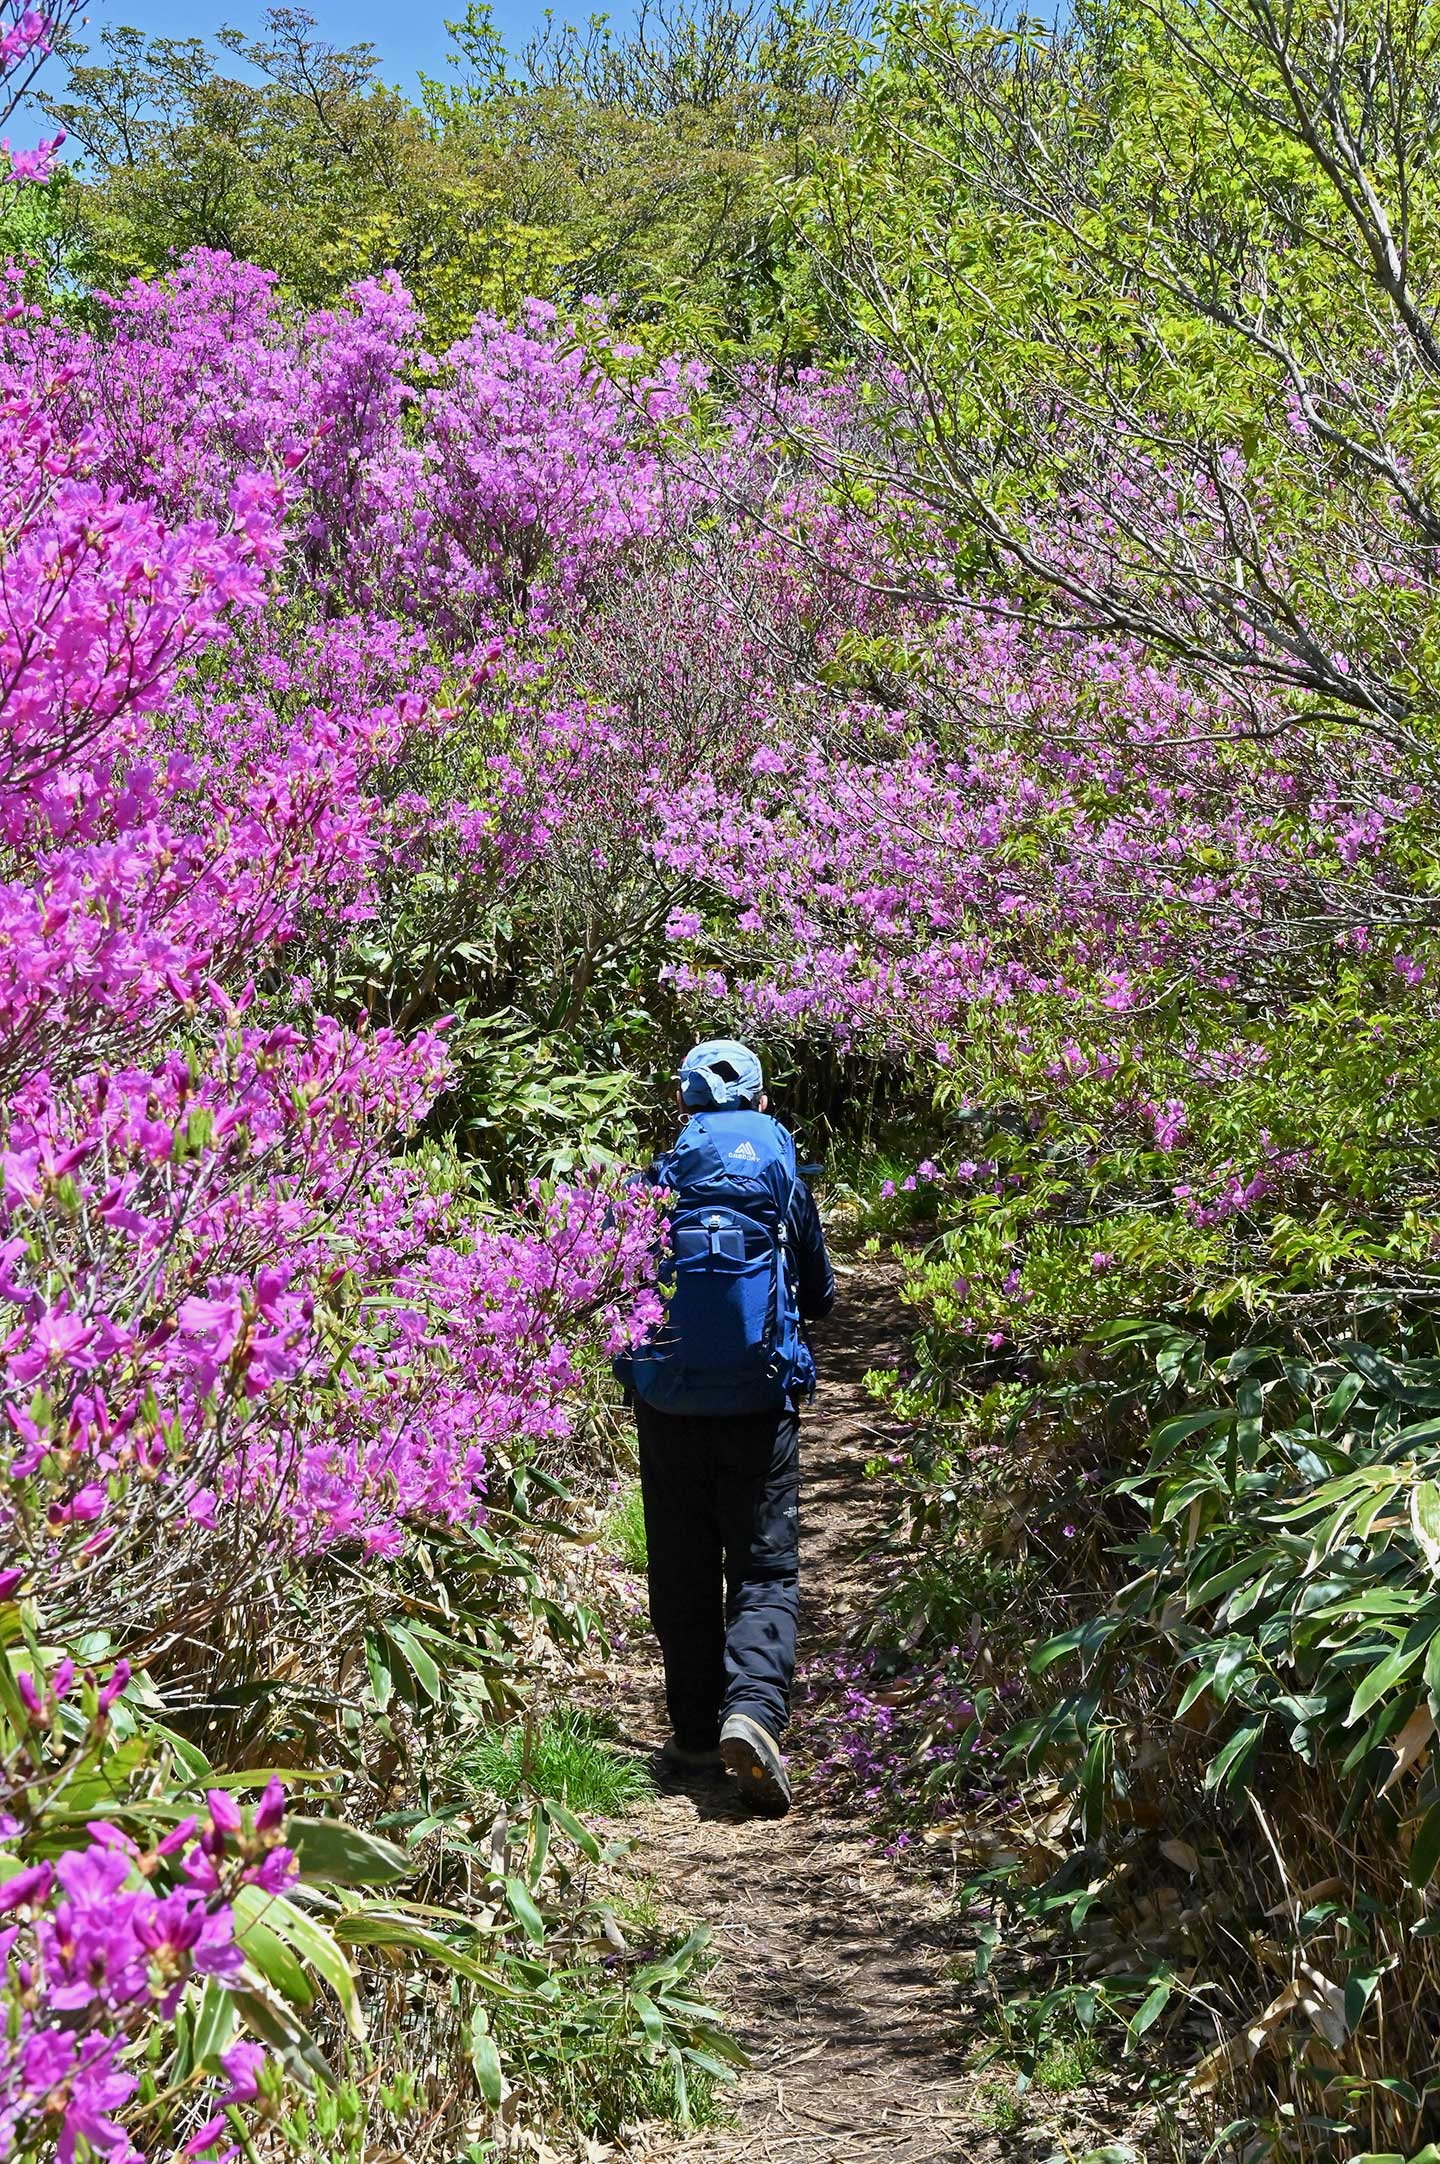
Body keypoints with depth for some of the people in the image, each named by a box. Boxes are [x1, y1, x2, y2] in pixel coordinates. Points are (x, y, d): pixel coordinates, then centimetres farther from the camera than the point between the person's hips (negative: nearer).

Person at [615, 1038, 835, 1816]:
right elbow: (819, 1293, 12)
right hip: (757, 1396, -1)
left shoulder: (656, 1178, 1)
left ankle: (694, 1730, 19)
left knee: (682, 1569, 13)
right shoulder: (781, 1174, 2)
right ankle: (753, 1708, -19)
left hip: (666, 1399, 1)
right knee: (764, 1568, 2)